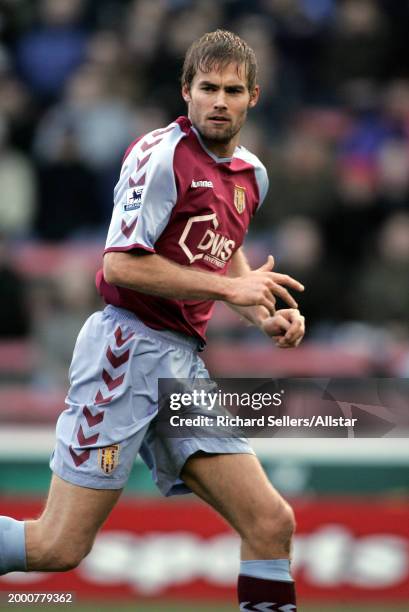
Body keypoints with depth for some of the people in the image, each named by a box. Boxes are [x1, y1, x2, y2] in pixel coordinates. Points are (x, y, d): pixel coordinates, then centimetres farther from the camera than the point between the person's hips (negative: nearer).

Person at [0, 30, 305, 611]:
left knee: (271, 523, -5)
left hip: (186, 360, 7)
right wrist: (230, 287, -15)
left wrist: (267, 316, 15)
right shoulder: (161, 155, -10)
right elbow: (121, 264, -17)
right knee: (59, 547, -10)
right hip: (127, 348, -7)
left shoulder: (252, 175, 14)